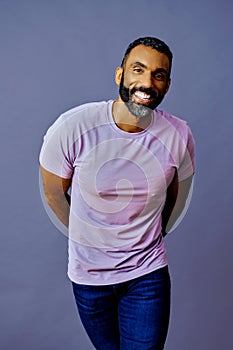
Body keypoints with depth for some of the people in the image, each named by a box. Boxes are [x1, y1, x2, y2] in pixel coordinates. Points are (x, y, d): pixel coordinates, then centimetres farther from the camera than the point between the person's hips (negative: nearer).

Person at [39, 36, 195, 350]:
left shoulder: (178, 136, -13)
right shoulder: (72, 127, -19)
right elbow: (53, 193, -3)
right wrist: (88, 238, 7)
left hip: (148, 273, 0)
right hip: (87, 275, 0)